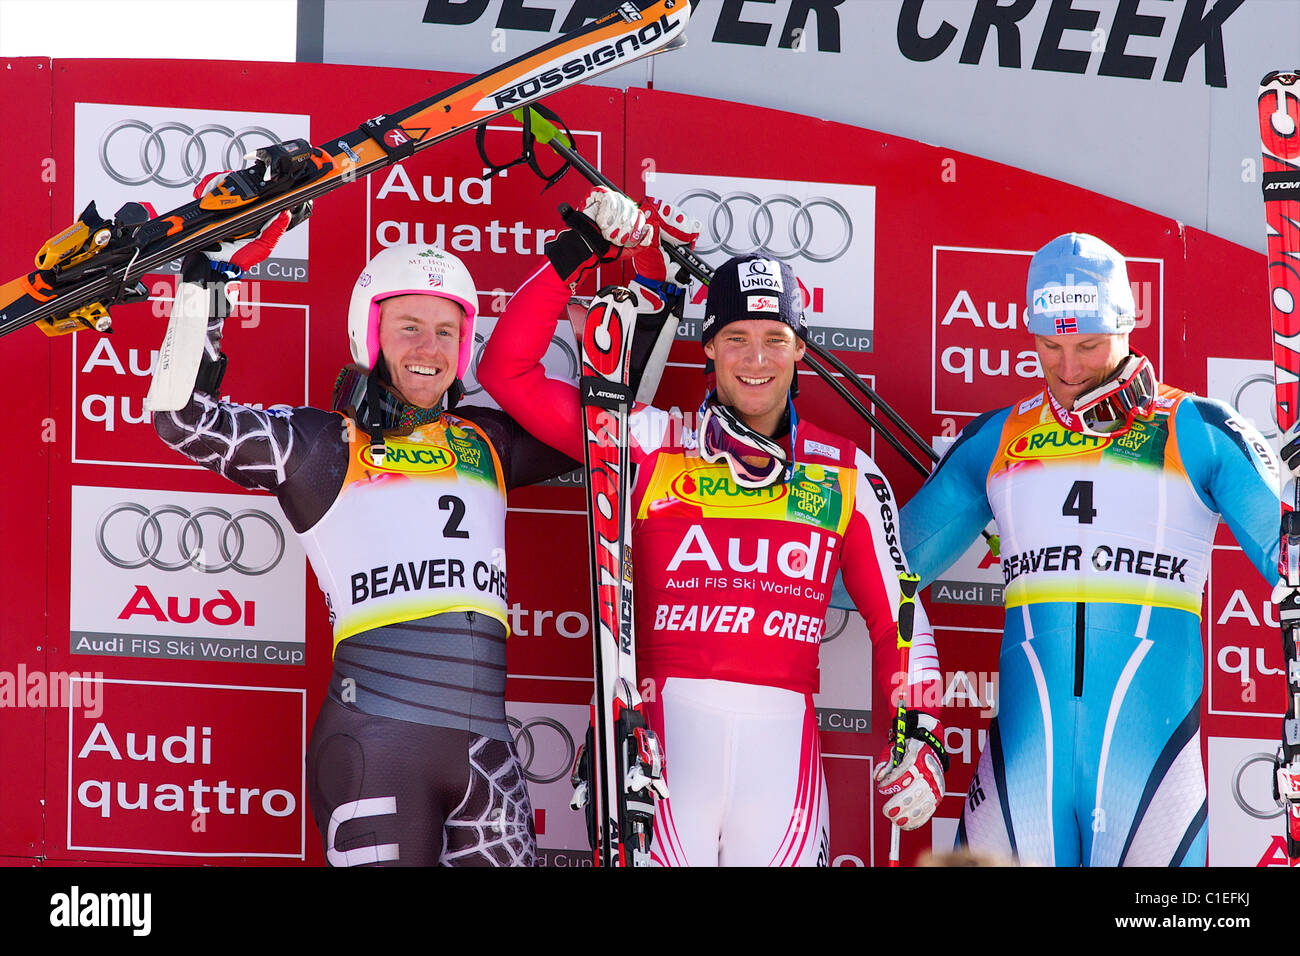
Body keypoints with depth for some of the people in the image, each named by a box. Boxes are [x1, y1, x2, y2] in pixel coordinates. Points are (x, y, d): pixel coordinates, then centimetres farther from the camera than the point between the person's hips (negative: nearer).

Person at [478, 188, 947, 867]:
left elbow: (893, 619, 15)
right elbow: (507, 372, 3)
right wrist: (579, 250, -1)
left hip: (784, 735, 2)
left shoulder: (845, 473, 12)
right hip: (668, 731, -2)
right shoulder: (654, 446, 6)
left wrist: (921, 741, 4)